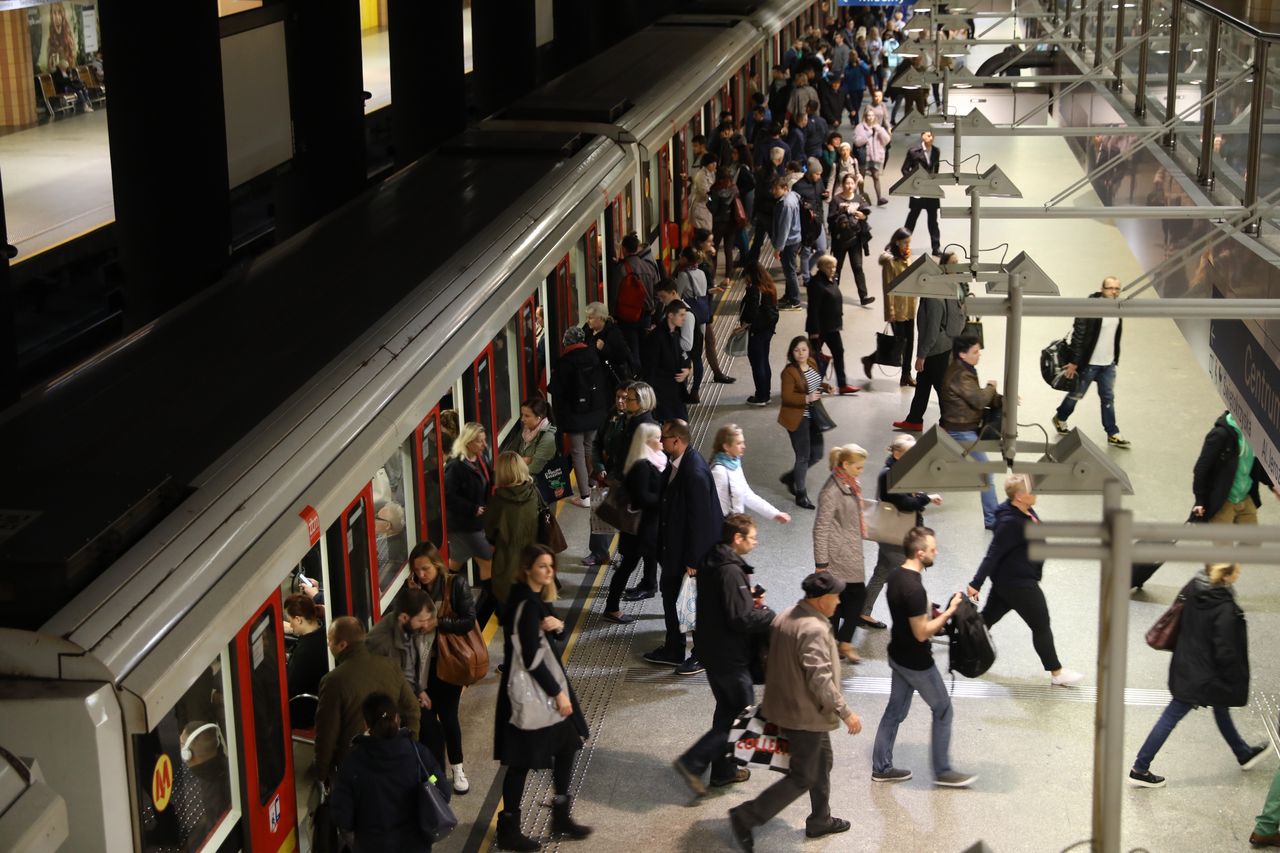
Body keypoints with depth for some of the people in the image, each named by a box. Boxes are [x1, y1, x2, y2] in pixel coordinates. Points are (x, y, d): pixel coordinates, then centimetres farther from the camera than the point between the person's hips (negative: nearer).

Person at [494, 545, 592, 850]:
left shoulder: (539, 599, 7)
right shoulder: (526, 605, -22)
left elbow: (556, 640, 15)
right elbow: (531, 659, -24)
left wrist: (557, 626, -9)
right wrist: (558, 693, -19)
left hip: (549, 682, 10)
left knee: (567, 745, 17)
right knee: (522, 761, 0)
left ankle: (561, 816, 30)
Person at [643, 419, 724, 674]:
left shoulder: (695, 473, -29)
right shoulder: (675, 463, 0)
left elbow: (699, 519, -25)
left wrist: (692, 560, -19)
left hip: (694, 548, -10)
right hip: (675, 545, 10)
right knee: (669, 592, 20)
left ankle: (702, 656, 22)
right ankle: (673, 650, 35)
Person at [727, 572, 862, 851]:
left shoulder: (784, 617, 2)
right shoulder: (814, 630, -27)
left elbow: (778, 662, 12)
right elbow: (820, 680, -29)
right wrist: (846, 713, -22)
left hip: (785, 704, 10)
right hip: (806, 714, -10)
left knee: (821, 762, 24)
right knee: (803, 777, 1)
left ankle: (820, 820, 37)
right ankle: (746, 817, 2)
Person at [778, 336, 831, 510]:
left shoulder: (812, 364, 4)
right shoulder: (789, 372, -19)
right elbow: (786, 397, -22)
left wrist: (826, 387, 2)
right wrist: (807, 398, -32)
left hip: (813, 417, 8)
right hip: (797, 419, -8)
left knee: (817, 454, 12)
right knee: (803, 457, -1)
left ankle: (790, 477, 34)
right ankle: (801, 495, 14)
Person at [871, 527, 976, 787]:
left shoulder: (895, 575, 0)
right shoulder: (914, 588, -30)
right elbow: (922, 633, -25)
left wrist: (934, 617, 8)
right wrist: (948, 613, -20)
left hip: (898, 656, 9)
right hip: (917, 663, -9)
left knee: (895, 710, 17)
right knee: (943, 711, 7)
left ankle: (881, 767, 26)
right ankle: (942, 771, 17)